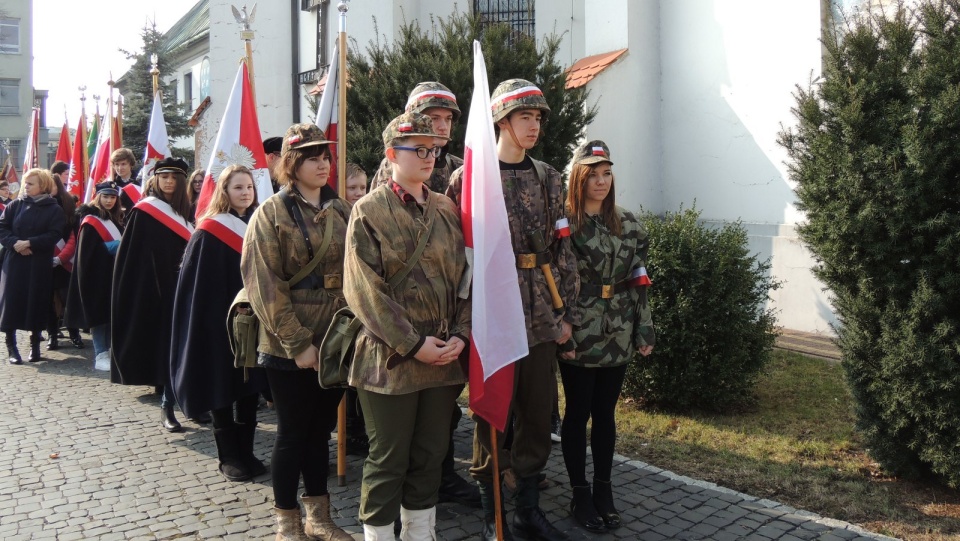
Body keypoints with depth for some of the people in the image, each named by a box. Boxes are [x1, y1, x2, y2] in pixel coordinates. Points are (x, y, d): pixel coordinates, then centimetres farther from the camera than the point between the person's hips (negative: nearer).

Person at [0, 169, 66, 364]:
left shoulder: (54, 209, 1)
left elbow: (54, 235, -10)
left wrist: (29, 243, -19)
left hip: (40, 265, -1)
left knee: (37, 302, 3)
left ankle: (35, 344, 17)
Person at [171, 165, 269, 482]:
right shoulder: (209, 232, -7)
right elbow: (198, 285, -9)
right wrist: (206, 325, -13)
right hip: (220, 324, -5)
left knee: (250, 387, 9)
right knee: (223, 388, 4)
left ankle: (245, 453, 19)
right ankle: (229, 457, 14)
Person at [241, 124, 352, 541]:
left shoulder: (343, 212, 9)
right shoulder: (272, 213, -6)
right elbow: (265, 285, -12)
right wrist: (298, 343, -16)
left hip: (335, 342, 4)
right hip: (289, 348, -4)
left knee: (321, 430, 14)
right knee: (292, 433, 5)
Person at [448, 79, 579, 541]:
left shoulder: (547, 178, 10)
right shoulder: (469, 177, -4)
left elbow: (562, 250, 10)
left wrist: (565, 312, 6)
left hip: (542, 319, 5)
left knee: (538, 413, 12)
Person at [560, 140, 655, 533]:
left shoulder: (628, 224, 7)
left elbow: (639, 280, 9)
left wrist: (645, 329, 5)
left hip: (618, 337, 4)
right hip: (578, 336, -4)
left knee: (606, 413, 14)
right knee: (578, 413, 7)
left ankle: (603, 488, 27)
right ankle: (580, 493, 19)